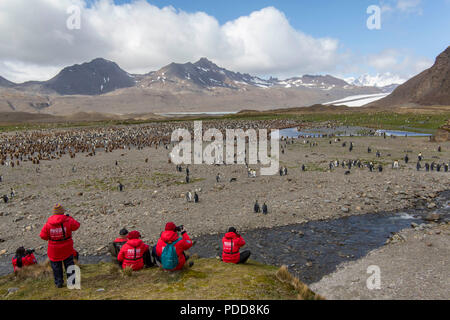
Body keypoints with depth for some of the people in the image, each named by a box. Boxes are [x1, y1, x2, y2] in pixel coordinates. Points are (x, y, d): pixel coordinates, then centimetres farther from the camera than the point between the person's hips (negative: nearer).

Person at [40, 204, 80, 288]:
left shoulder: (48, 224, -13)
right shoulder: (68, 221, -18)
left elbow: (43, 236, -8)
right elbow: (76, 225, -2)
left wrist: (48, 238, 12)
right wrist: (70, 218, 8)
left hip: (54, 250, 0)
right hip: (67, 248, 0)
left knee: (56, 266, 17)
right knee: (69, 264, 17)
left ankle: (59, 282, 22)